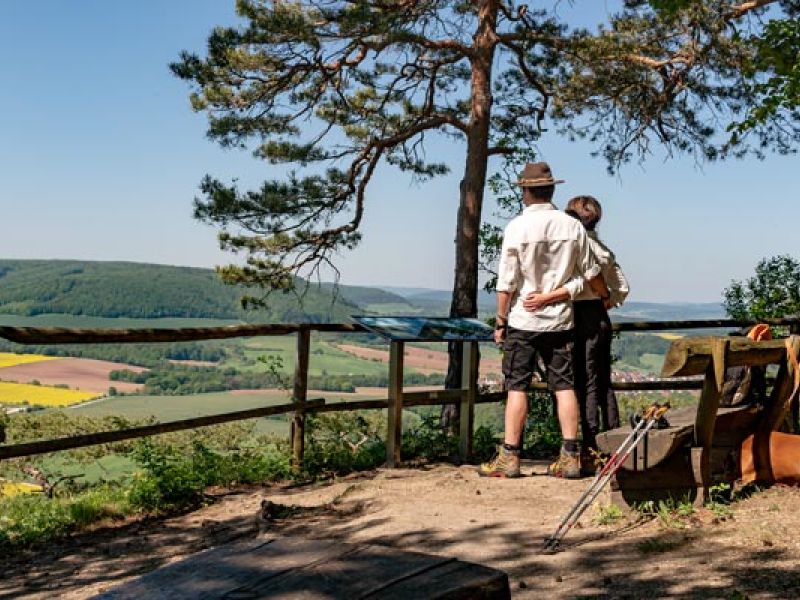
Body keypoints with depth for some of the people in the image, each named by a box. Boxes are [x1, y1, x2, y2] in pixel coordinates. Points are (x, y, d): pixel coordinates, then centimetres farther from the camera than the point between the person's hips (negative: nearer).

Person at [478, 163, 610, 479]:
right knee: (564, 384, 7)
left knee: (517, 386, 1)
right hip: (560, 319, 3)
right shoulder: (573, 226, 0)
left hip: (523, 320, -3)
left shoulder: (517, 227, -10)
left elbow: (506, 282, -10)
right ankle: (570, 456, 9)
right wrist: (606, 295, 30)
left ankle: (509, 457, 4)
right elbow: (591, 273, 11)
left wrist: (500, 322, -1)